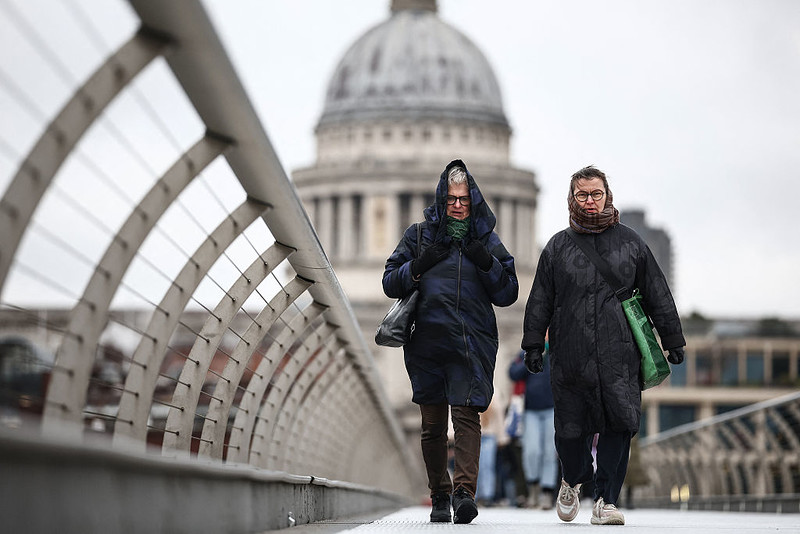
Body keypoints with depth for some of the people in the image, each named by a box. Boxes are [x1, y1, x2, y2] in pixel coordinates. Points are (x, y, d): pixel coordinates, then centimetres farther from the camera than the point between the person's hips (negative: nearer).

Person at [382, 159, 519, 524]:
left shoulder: (487, 241, 11)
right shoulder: (419, 235, 11)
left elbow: (508, 295, 10)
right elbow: (390, 284, 10)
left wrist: (487, 264, -7)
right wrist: (419, 267, -7)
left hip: (472, 343, -1)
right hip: (427, 342, 1)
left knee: (466, 415, -17)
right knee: (432, 425, 6)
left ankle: (464, 491, -24)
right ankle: (439, 497, 16)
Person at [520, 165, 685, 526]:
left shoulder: (629, 242, 11)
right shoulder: (558, 247, 11)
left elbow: (657, 294, 13)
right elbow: (540, 300, 13)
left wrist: (672, 340, 12)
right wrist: (533, 344, 6)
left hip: (619, 355, 0)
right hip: (570, 355, 0)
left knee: (619, 423, -10)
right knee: (571, 428, 2)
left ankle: (605, 500, -3)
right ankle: (573, 480, 32)